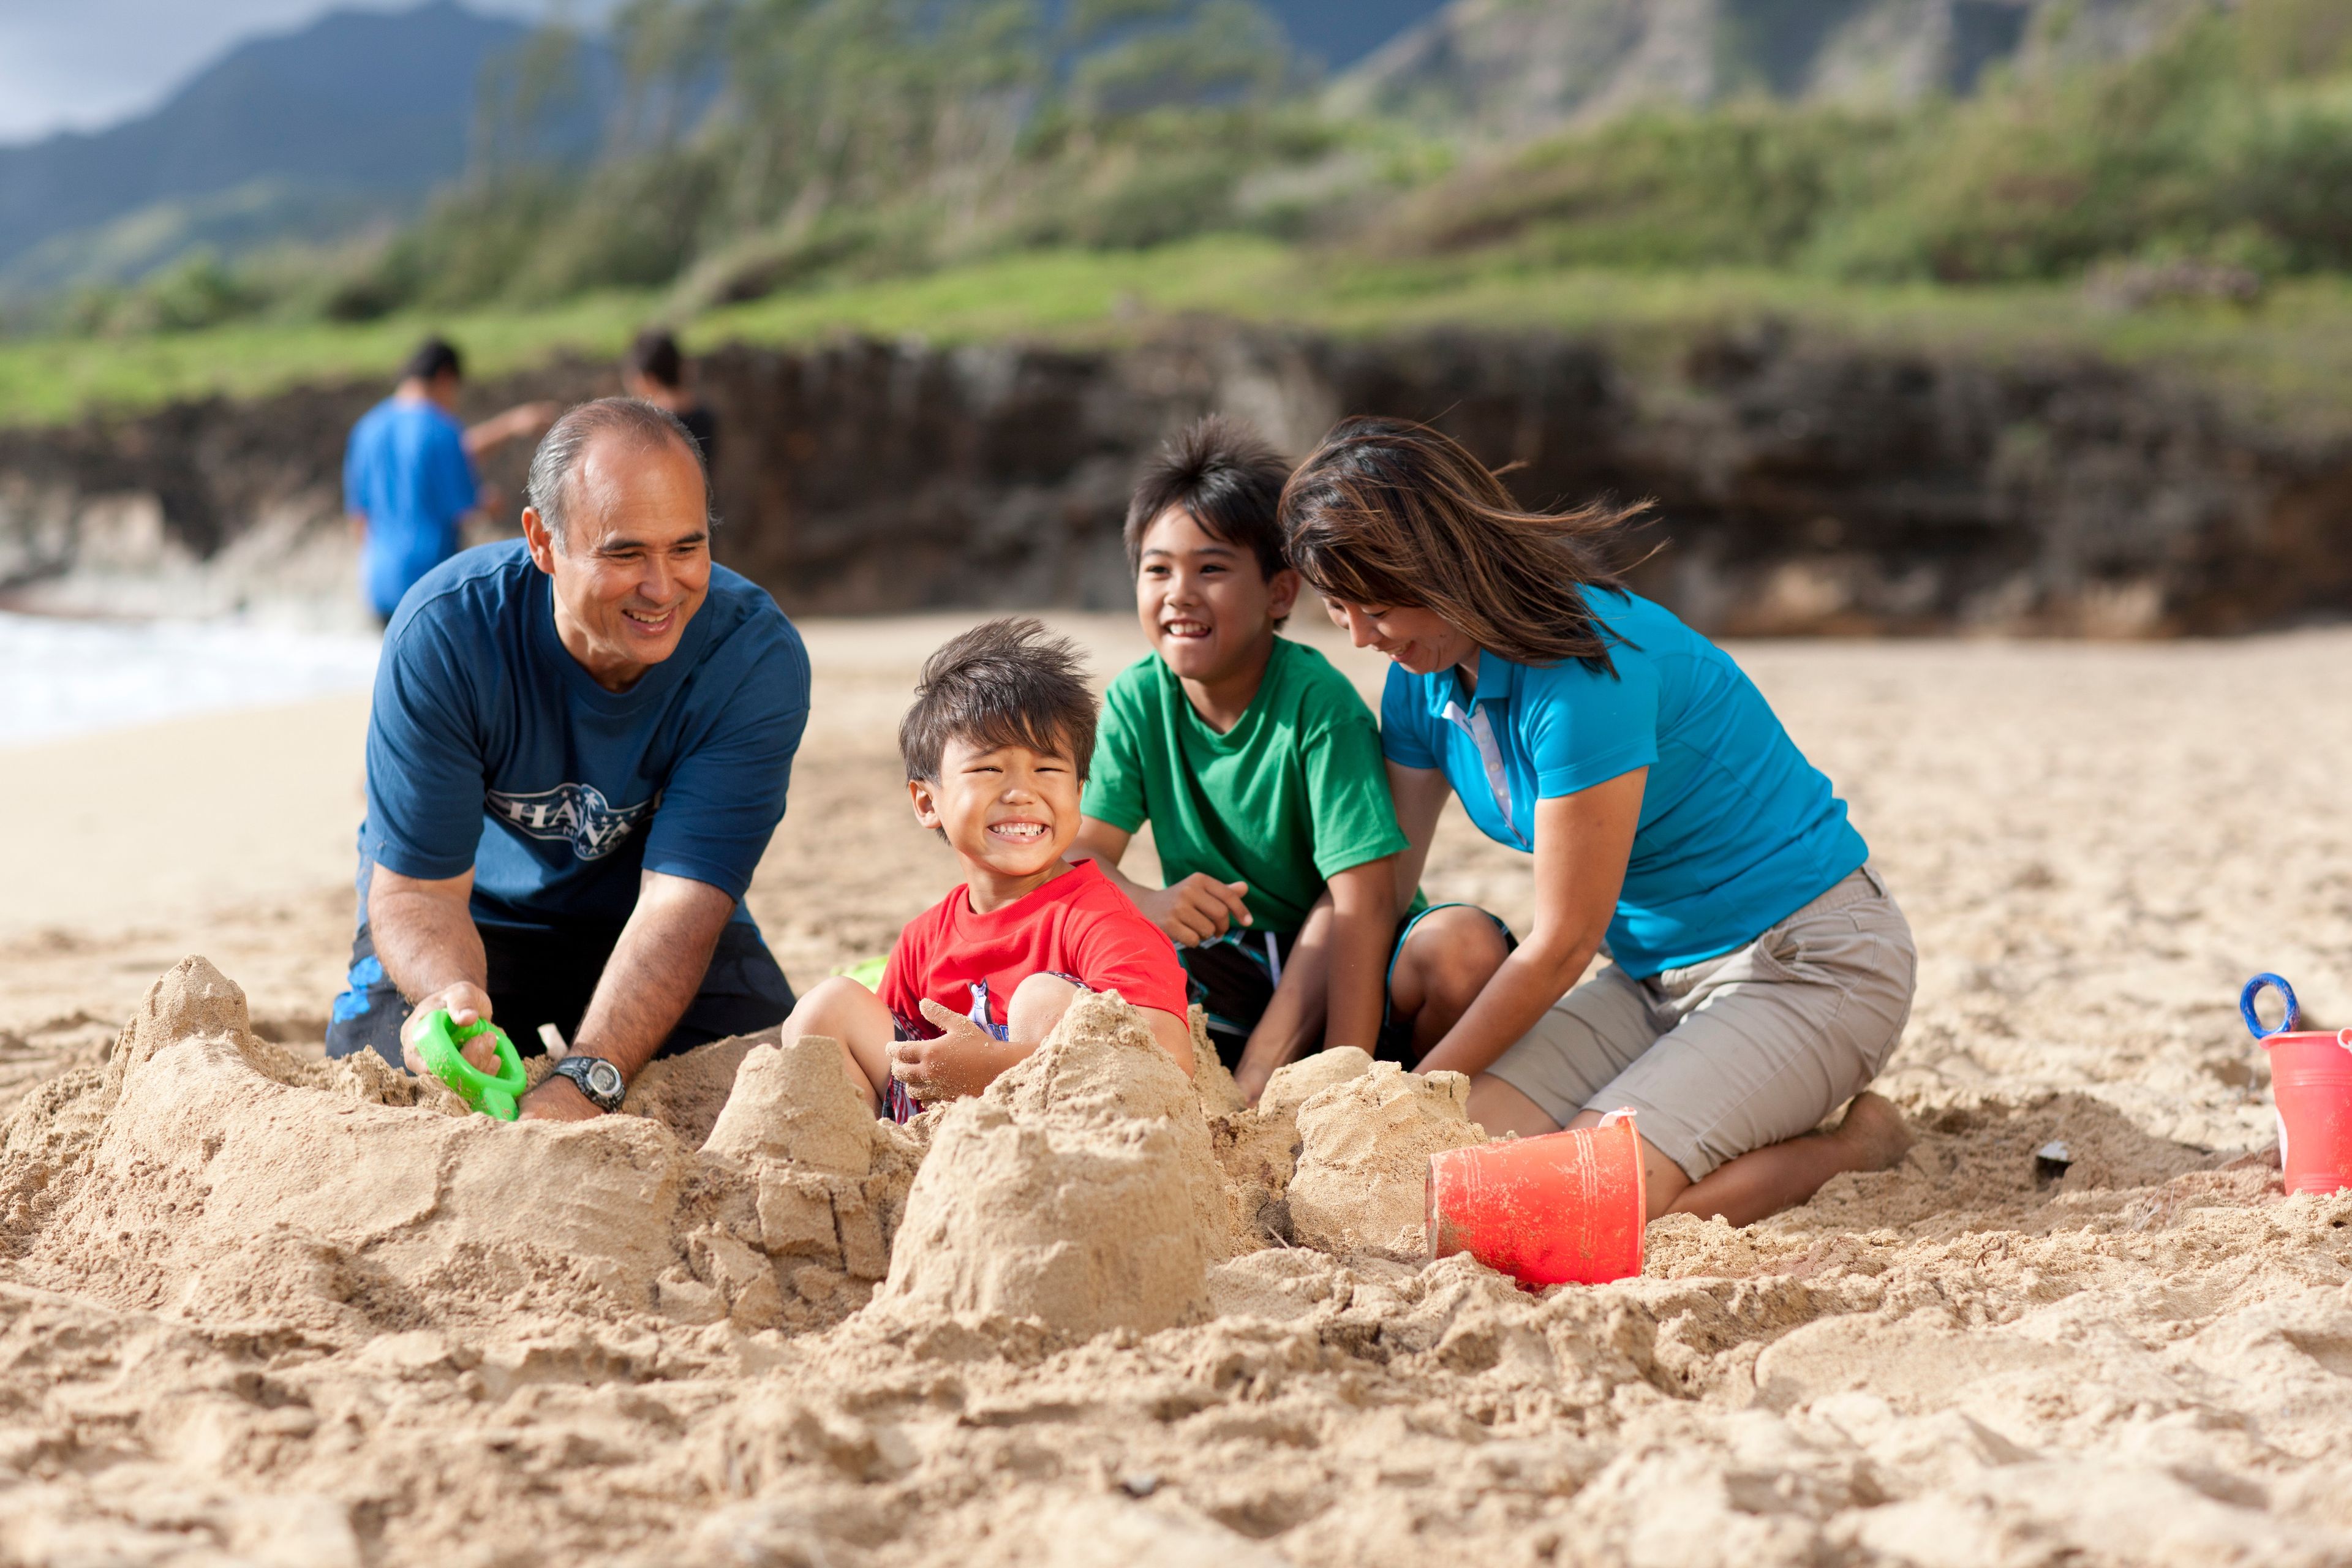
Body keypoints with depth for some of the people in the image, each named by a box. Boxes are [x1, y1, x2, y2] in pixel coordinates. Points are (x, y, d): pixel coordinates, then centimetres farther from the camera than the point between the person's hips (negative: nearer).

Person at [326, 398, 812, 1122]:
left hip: (634, 920, 1)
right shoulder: (444, 634, -28)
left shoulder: (758, 658, -27)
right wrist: (451, 996, -51)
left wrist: (582, 1085, -48)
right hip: (480, 919, -1)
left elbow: (681, 903, -32)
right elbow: (418, 886, -26)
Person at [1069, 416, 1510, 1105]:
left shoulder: (1318, 702, -20)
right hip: (1226, 964, 3)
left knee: (1465, 947, -35)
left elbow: (1363, 897, -26)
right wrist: (1145, 902, -32)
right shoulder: (1138, 700, -5)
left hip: (1347, 968, -3)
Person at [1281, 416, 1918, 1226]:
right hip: (1658, 971, 8)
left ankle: (1850, 1145, -2)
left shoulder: (1586, 666, -26)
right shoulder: (1423, 679, -1)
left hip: (1809, 965, -8)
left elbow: (1562, 944, -20)